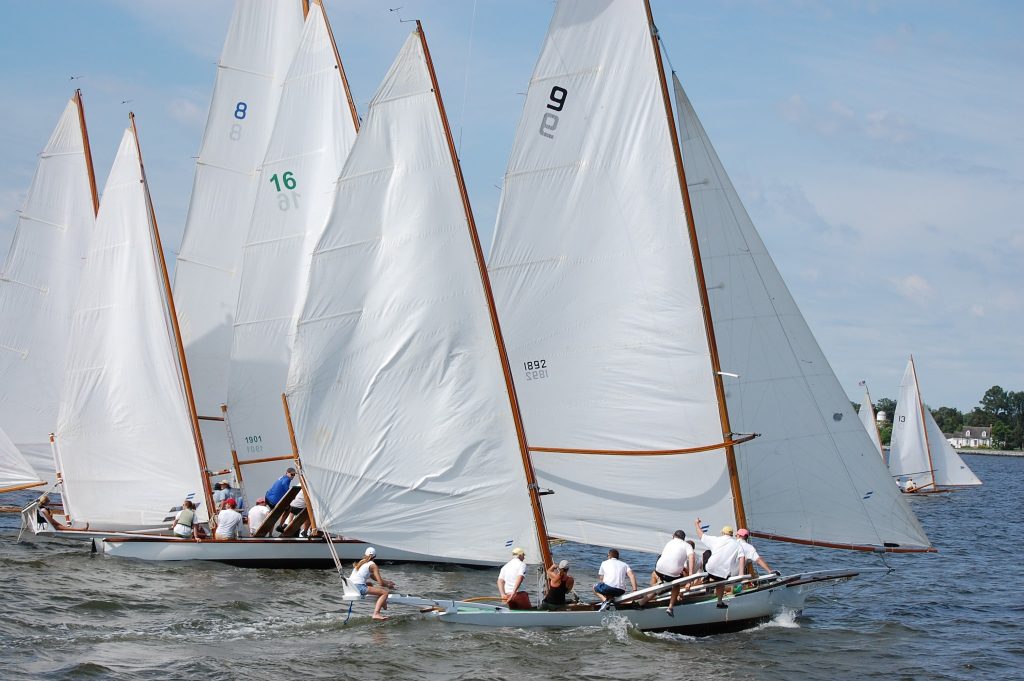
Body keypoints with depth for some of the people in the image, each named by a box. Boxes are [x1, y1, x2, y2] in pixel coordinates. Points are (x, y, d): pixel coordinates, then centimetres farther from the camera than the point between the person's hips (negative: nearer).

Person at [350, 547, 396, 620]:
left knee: (370, 584, 38)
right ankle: (376, 614, -19)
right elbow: (380, 583, -6)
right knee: (385, 592, -8)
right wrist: (388, 586, 14)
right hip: (359, 588, -9)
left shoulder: (361, 562, 21)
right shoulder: (372, 565, -2)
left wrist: (386, 581, 31)